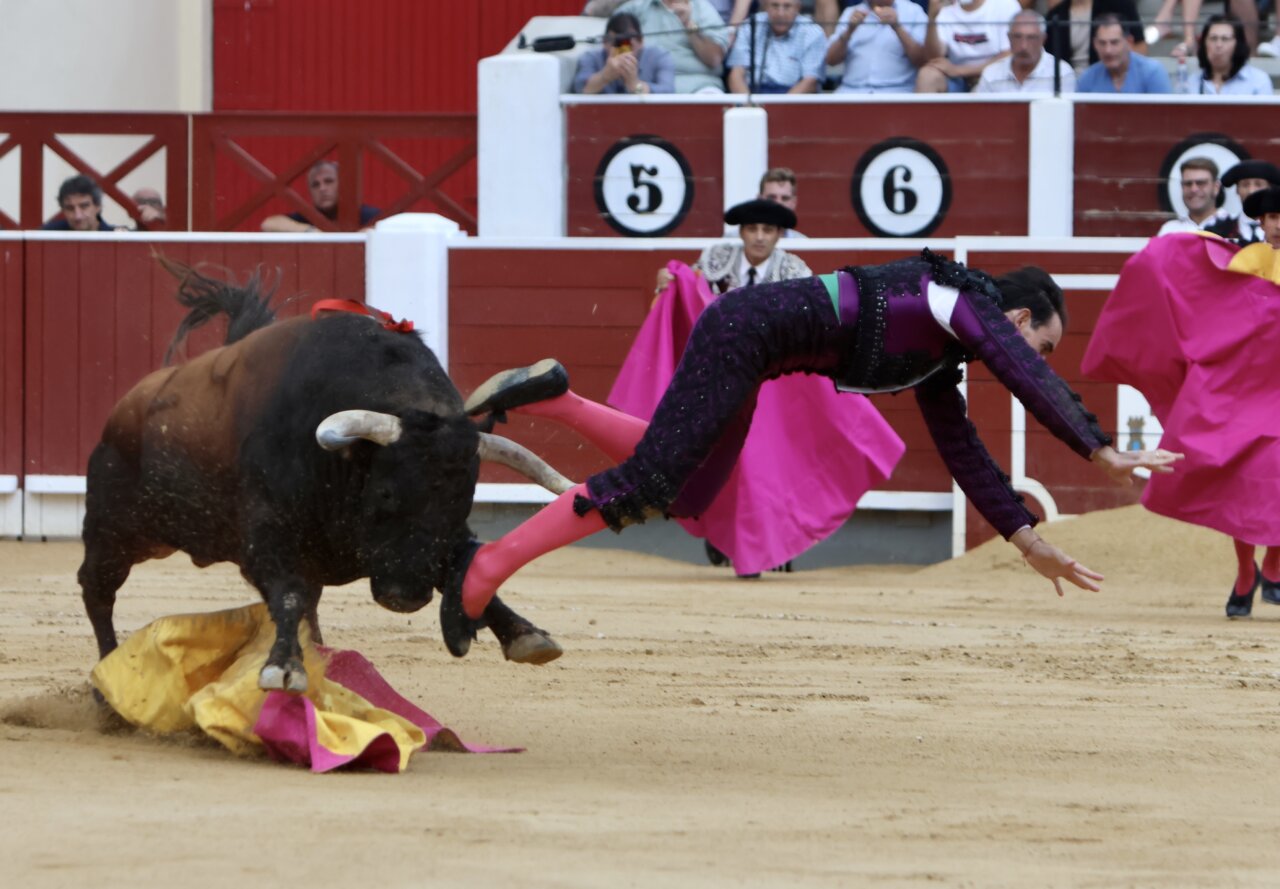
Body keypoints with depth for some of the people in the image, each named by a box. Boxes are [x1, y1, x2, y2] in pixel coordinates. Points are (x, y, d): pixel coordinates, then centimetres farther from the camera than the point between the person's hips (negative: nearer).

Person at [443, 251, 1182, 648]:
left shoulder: (941, 355, 22)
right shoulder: (974, 307, -3)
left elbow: (963, 452, 27)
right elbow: (1036, 385, -17)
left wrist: (1029, 540, 26)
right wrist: (1103, 452, -16)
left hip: (750, 342, 10)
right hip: (751, 330, -10)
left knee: (686, 497, 18)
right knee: (645, 485, -12)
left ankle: (550, 397, 14)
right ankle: (482, 571, -12)